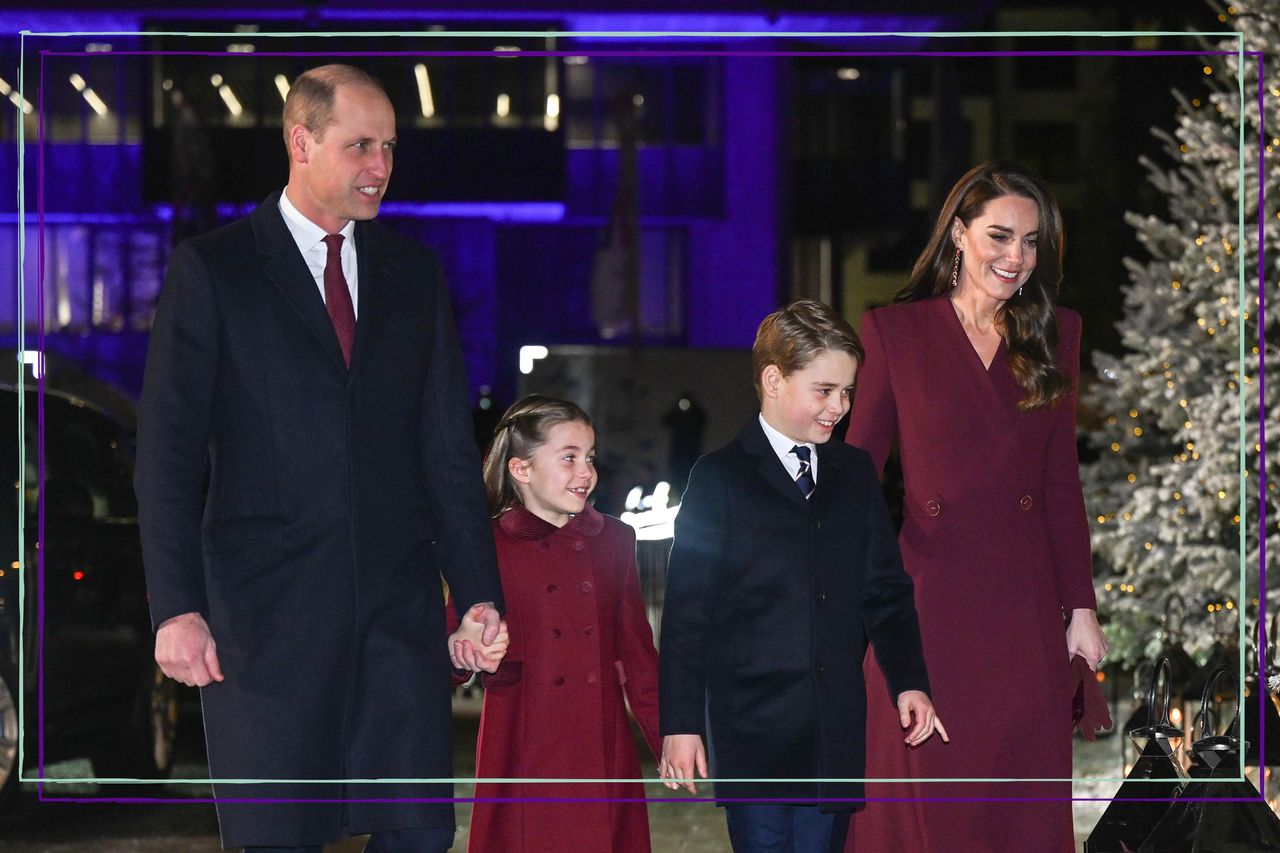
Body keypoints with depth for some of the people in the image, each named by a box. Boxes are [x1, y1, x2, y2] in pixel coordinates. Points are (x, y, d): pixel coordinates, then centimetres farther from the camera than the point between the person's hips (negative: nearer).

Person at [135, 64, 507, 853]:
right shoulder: (211, 270, 1)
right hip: (267, 604, -3)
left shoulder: (415, 273, 13)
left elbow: (449, 446, 13)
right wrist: (176, 607, -10)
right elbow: (169, 452, -2)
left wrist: (479, 592, 5)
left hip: (401, 602, 3)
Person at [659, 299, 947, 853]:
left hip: (836, 735, 4)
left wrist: (909, 682, 1)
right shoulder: (721, 479, 0)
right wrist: (681, 724, -7)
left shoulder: (855, 474, 14)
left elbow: (885, 589, 15)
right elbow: (687, 609, -2)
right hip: (753, 730, -4)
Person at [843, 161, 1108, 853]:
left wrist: (1081, 607, 8)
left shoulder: (1055, 334, 10)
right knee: (925, 792, 2)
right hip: (927, 598, -2)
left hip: (1024, 605, 2)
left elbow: (1063, 481, 11)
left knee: (1027, 796, 5)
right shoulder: (894, 331, 2)